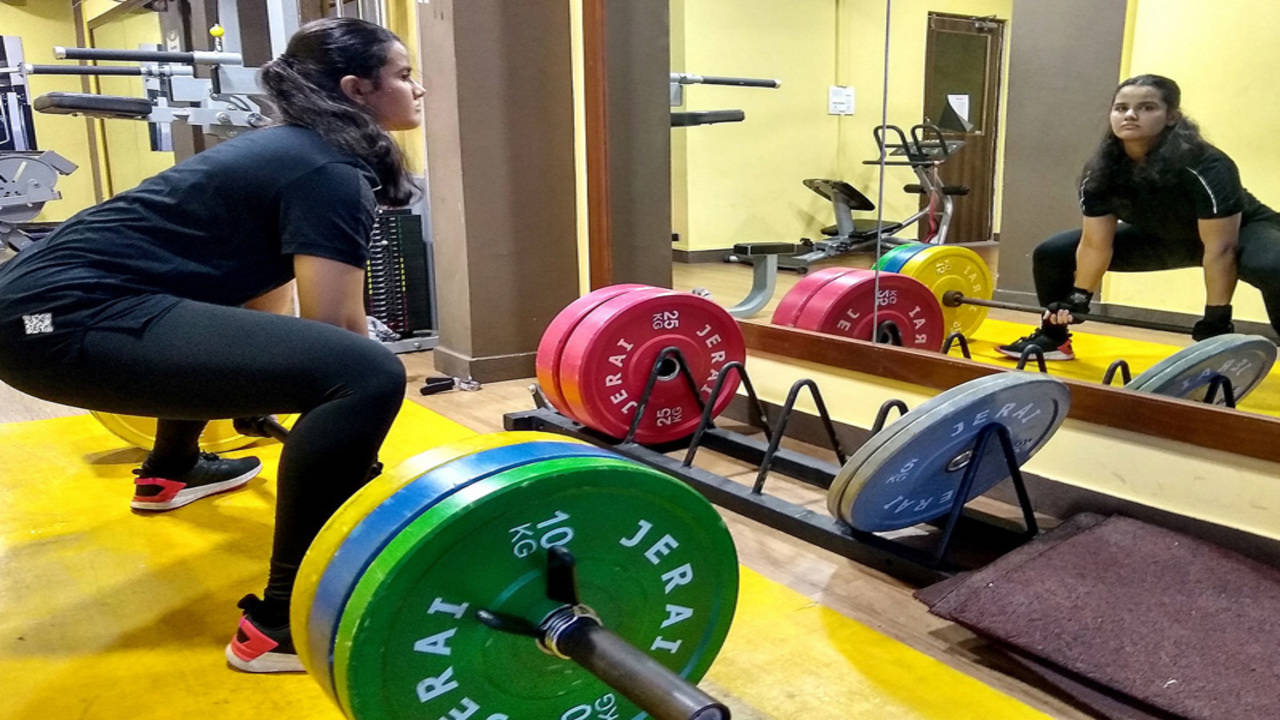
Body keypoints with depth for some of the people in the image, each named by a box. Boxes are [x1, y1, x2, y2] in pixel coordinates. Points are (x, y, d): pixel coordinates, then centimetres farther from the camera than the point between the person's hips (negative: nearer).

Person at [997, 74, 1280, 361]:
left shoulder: (1205, 167, -34)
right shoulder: (1099, 171, -20)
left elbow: (1220, 250, -31)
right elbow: (1095, 244, -12)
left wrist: (1217, 321, -31)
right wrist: (1078, 300, -13)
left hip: (1242, 230, -5)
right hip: (1162, 235, 5)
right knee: (1051, 253, -5)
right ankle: (1053, 337, 12)